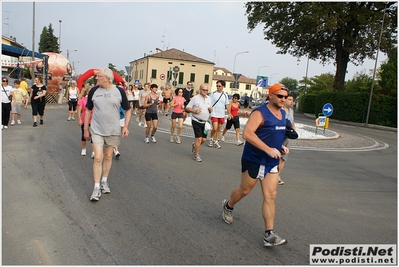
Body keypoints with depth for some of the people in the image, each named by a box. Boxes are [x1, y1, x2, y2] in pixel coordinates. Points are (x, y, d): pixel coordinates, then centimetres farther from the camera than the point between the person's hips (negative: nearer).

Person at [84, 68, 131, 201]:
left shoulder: (119, 91, -4)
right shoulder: (94, 91, -1)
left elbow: (127, 110, 4)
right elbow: (88, 110, 8)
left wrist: (126, 126, -7)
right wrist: (85, 129, 7)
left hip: (113, 131, 0)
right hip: (97, 130, 0)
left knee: (108, 157, 13)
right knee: (98, 157, -5)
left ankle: (104, 181, 31)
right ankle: (97, 187, 5)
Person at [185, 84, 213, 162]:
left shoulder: (208, 98, 9)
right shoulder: (195, 98, -8)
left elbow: (210, 109, 19)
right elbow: (187, 108, -6)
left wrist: (211, 109, -4)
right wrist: (195, 111, -21)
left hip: (205, 122, 6)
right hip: (196, 121, -6)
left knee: (204, 139, 9)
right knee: (199, 138, -9)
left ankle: (194, 145, 39)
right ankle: (196, 155, 6)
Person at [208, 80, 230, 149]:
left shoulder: (225, 95, 6)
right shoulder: (213, 93, -2)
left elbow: (227, 105, 12)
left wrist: (229, 113, 7)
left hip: (221, 115, 3)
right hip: (214, 114, -3)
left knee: (219, 129, 8)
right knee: (215, 128, -11)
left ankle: (216, 141, 19)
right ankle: (211, 139, 13)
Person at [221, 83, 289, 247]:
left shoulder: (282, 114, 9)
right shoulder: (260, 113, -17)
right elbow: (247, 133, -28)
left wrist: (281, 147, 6)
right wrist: (268, 149, -31)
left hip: (272, 162, 7)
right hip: (254, 160, -6)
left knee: (270, 196, 1)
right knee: (245, 190, 12)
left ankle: (269, 235, 6)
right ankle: (228, 206, 42)